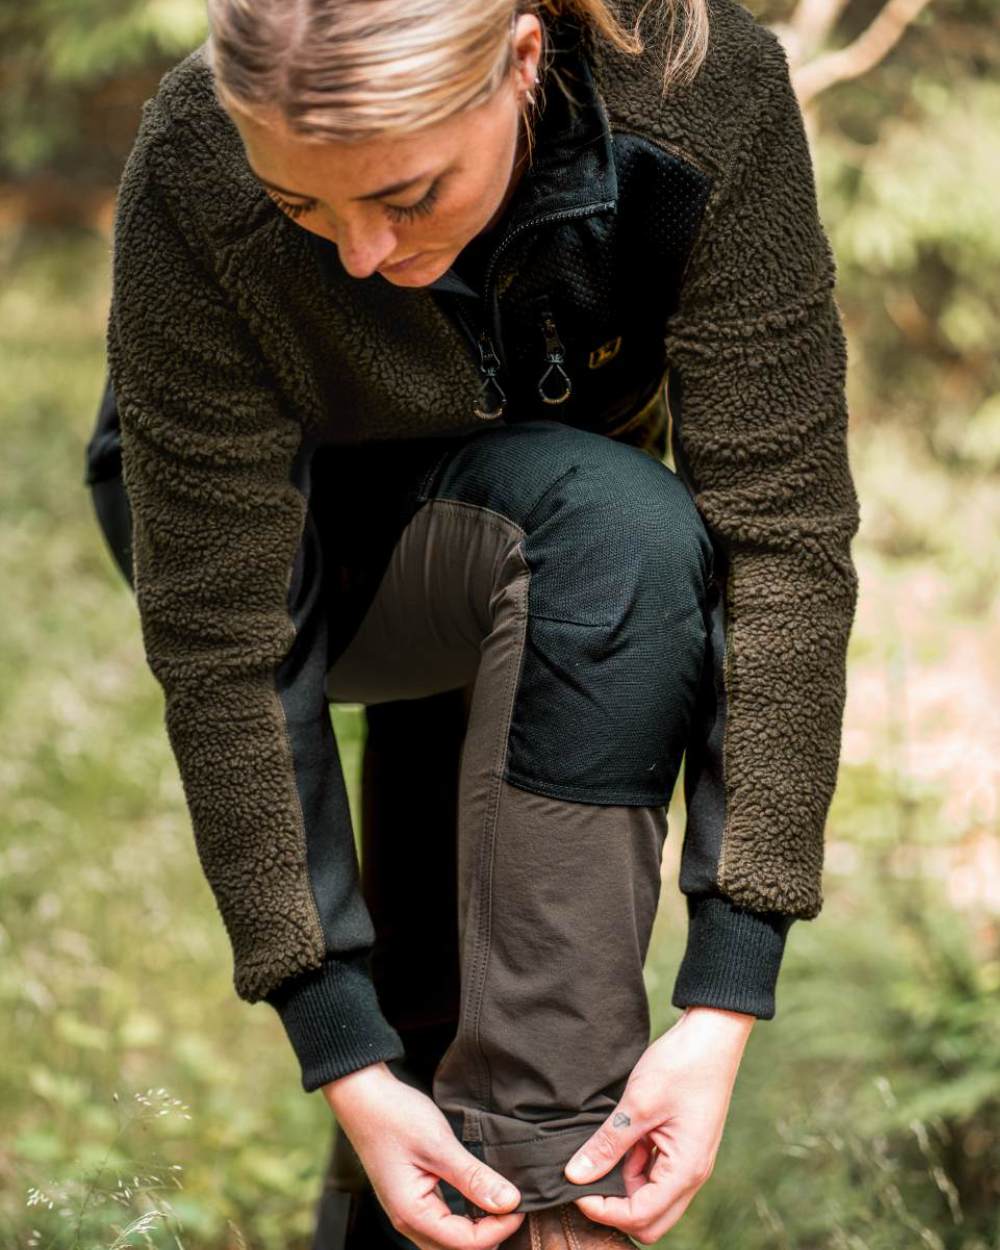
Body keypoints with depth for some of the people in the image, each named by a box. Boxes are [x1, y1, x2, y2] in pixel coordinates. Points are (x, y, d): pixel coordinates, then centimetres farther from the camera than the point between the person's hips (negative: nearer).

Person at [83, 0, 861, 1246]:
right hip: (275, 537, -4)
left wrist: (725, 1000, -37)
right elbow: (219, 640, -30)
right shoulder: (194, 183, -35)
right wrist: (342, 1059, -33)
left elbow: (783, 533, -32)